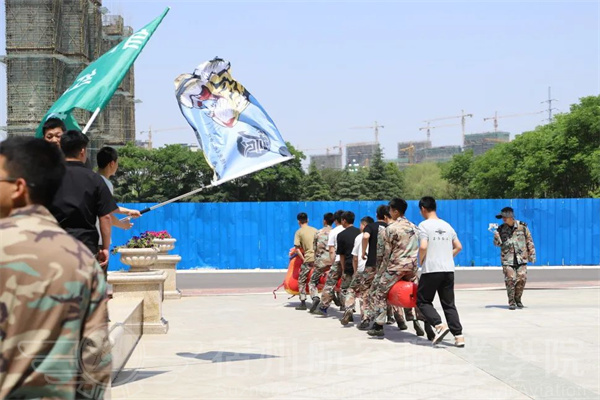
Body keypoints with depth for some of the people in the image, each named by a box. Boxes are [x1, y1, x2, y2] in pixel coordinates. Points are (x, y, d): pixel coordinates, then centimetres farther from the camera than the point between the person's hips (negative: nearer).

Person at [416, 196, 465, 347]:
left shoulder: (424, 225, -6)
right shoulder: (447, 225, 13)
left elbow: (423, 247, -17)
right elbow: (458, 247, 14)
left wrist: (420, 262, -1)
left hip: (431, 270, -5)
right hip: (448, 270, 6)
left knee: (423, 301, 8)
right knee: (449, 304, 11)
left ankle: (439, 325, -13)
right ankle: (458, 336, 1)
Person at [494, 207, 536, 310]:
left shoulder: (522, 226, 0)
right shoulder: (501, 229, 3)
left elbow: (529, 241, 7)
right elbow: (498, 243, 5)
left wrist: (532, 254, 5)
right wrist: (496, 235, -15)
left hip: (521, 258, 0)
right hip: (507, 259, 0)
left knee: (522, 278, -5)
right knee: (510, 280, -5)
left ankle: (518, 299, 14)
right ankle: (511, 302, 5)